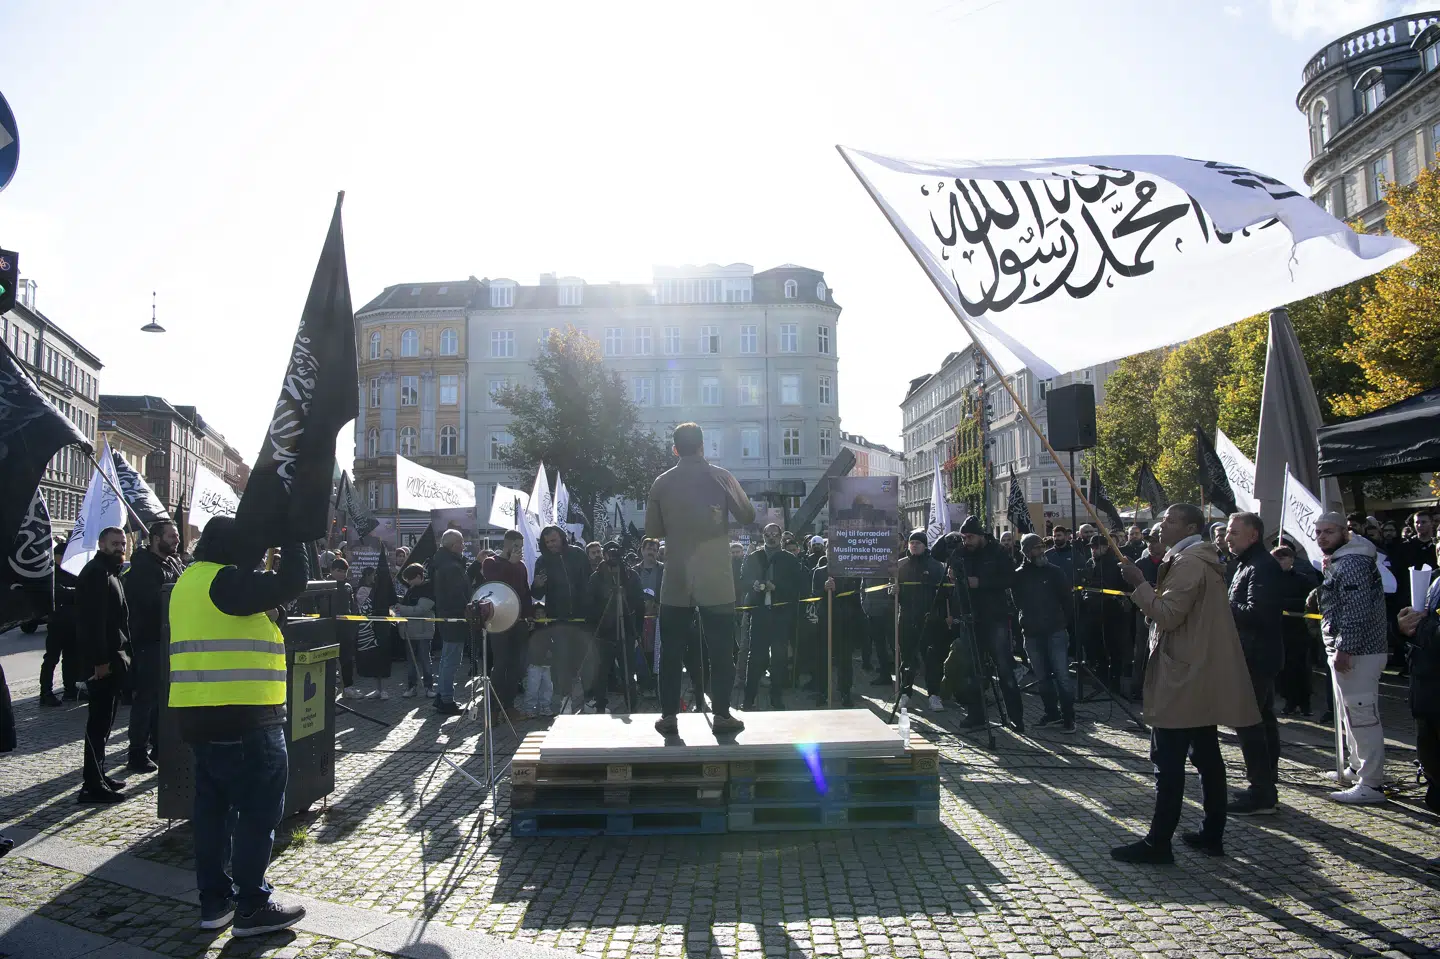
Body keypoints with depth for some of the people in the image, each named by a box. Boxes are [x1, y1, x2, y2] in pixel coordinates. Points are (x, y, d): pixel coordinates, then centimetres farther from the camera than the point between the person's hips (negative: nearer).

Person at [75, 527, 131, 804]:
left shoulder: (110, 573, 19)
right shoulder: (96, 573, -13)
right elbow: (93, 620, -21)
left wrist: (122, 653, 16)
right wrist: (101, 660, -25)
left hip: (113, 655, 10)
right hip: (102, 658, -10)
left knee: (104, 718, 15)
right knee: (100, 720, -7)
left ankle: (97, 775, 24)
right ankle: (93, 784, -3)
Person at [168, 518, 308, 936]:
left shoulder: (189, 580, 15)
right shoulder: (225, 581, -16)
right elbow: (289, 585, -22)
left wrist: (272, 610, 8)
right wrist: (292, 540, -11)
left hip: (197, 714, 10)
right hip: (244, 717, -10)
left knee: (213, 806, 15)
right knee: (259, 810, -1)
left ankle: (215, 901, 24)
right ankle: (252, 908, 4)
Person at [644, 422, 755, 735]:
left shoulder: (662, 482, 1)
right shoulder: (720, 477, -3)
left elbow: (652, 529, 5)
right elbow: (747, 516, -1)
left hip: (676, 581, 2)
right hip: (716, 581, -1)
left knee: (671, 650, 9)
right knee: (720, 650, 5)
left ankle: (668, 715, 9)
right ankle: (722, 715, 6)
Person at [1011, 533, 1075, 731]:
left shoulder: (1053, 571, 3)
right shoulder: (1018, 575, 5)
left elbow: (1065, 599, 5)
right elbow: (1017, 602, 10)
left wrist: (1065, 623, 0)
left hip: (1056, 631, -2)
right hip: (1032, 633, 2)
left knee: (1062, 675, -7)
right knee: (1042, 677, 8)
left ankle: (1068, 717, 0)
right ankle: (1052, 713, 20)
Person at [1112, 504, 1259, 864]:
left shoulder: (1188, 563, -15)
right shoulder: (1204, 560, 17)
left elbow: (1167, 614, -21)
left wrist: (1139, 584, -15)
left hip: (1183, 677, -11)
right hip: (1204, 677, 11)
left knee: (1168, 762, -8)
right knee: (1206, 756, 14)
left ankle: (1158, 842, -5)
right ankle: (1212, 834, 21)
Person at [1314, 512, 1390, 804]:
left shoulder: (1351, 562, -16)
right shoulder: (1339, 561, 17)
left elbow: (1356, 610, -23)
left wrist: (1344, 649, -23)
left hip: (1357, 652, -11)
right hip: (1348, 650, 11)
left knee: (1361, 715, -9)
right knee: (1350, 714, 20)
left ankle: (1371, 784, -6)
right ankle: (1359, 768, 32)